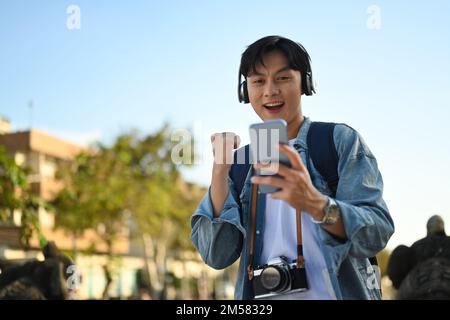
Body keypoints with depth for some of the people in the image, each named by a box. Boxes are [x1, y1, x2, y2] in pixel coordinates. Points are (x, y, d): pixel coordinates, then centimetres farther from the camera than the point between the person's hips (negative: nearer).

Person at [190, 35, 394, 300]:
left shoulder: (342, 140, -2)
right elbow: (217, 256, -1)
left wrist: (315, 203, -28)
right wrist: (220, 170, -9)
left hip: (338, 293, -2)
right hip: (260, 296, 3)